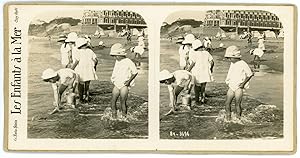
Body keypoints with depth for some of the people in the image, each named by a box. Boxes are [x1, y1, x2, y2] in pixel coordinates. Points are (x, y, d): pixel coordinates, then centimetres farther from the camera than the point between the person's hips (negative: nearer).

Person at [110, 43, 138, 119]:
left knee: (123, 102, -5)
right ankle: (114, 116, 9)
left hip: (124, 85, -6)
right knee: (113, 100, 0)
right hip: (116, 85, 6)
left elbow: (135, 72, -5)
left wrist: (129, 81, -12)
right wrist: (113, 79, 11)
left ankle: (124, 116, 6)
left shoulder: (128, 62, -11)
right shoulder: (117, 62, 10)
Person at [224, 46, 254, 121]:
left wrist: (243, 83, -12)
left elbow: (250, 74, -8)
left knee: (237, 105, -1)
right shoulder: (232, 64, 9)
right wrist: (227, 81, 11)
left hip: (239, 88, -6)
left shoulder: (243, 64, -12)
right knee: (227, 103, 2)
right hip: (231, 87, 6)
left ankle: (238, 118, 11)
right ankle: (228, 117, 14)